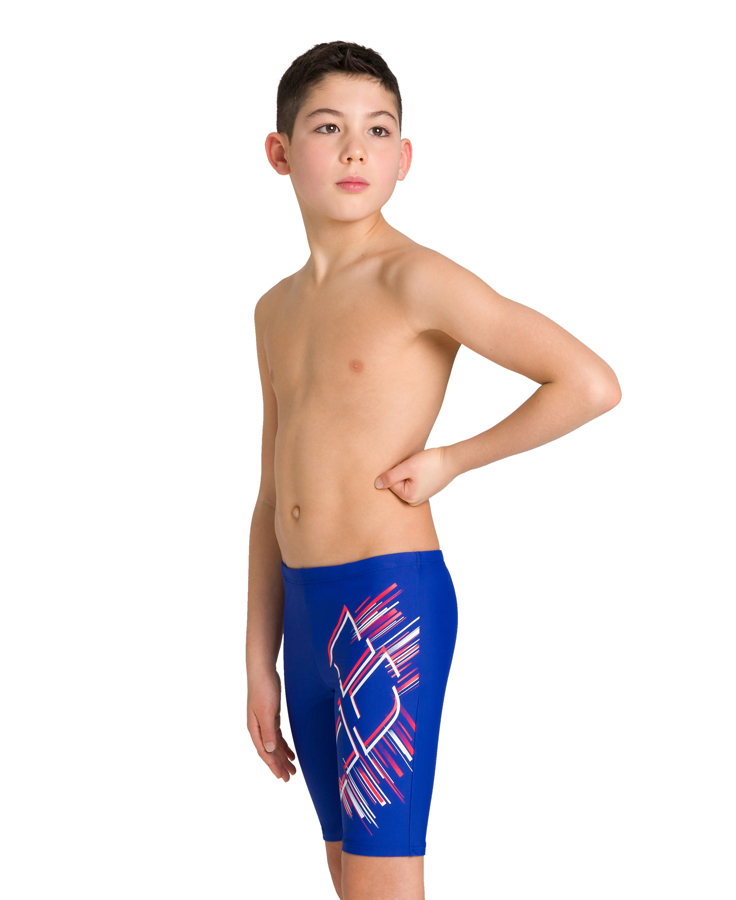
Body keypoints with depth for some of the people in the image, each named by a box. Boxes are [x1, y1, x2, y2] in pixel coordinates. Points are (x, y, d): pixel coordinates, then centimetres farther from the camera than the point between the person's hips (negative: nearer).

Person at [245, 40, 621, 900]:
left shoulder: (414, 280, -10)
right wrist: (260, 661, 16)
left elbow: (591, 383, -17)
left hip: (391, 603, -8)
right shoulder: (276, 310, 13)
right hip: (306, 610, 8)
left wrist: (450, 460, -11)